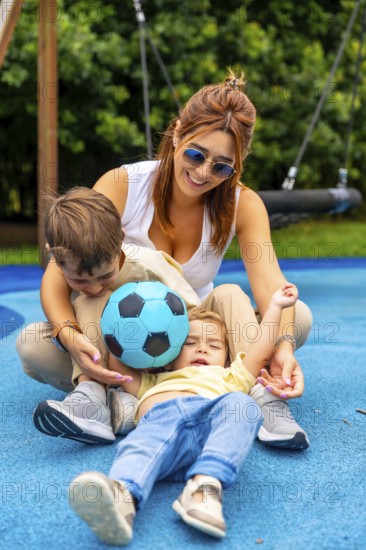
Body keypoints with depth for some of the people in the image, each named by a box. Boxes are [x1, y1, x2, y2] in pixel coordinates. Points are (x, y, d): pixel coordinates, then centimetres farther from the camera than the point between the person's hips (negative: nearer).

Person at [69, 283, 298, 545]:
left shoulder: (228, 378, 45)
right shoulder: (155, 382, 48)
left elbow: (259, 353, 37)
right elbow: (118, 365, 49)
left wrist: (275, 306, 40)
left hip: (208, 418, 0)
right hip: (158, 417, 0)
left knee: (242, 404, -32)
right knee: (142, 445, -35)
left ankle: (205, 485, -52)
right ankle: (122, 496, -66)